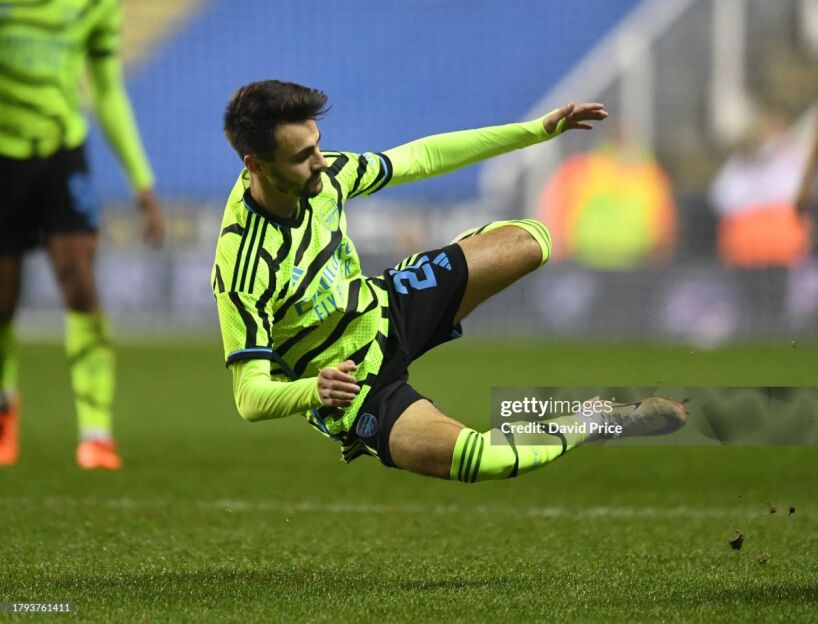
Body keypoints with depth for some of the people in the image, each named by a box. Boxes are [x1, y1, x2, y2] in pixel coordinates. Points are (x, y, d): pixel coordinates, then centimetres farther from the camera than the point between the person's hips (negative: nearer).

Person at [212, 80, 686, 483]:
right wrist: (314, 390, -53)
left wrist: (540, 130, 0)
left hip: (384, 308, 7)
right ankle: (595, 424, -9)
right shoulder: (242, 266, -34)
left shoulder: (321, 173, -14)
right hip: (350, 383, -7)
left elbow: (419, 158, 0)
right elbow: (250, 397, -31)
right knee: (460, 453, -32)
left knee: (530, 241, 2)